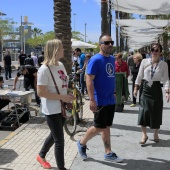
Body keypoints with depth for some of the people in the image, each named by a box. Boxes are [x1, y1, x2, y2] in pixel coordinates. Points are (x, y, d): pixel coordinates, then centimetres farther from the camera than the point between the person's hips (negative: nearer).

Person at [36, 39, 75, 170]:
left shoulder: (61, 65, 5)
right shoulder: (45, 69, -19)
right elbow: (40, 92, -21)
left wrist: (69, 96, 1)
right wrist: (62, 97, -22)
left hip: (62, 108, 8)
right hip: (52, 110, -8)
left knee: (55, 135, 24)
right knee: (59, 140, -1)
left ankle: (41, 155, 47)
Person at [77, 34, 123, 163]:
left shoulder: (112, 59, 9)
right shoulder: (95, 60, -15)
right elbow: (89, 80, -18)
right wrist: (92, 100, -22)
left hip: (111, 100, 7)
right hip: (100, 101, -7)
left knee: (107, 127, 13)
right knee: (99, 127, 0)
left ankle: (109, 153, 21)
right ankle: (82, 143, 22)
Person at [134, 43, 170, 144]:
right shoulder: (144, 62, 1)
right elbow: (139, 76, 6)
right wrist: (136, 88, 5)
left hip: (156, 89, 0)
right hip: (145, 88, 0)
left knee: (156, 112, 5)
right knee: (143, 111, -8)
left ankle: (156, 134, 25)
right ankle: (144, 135, 3)